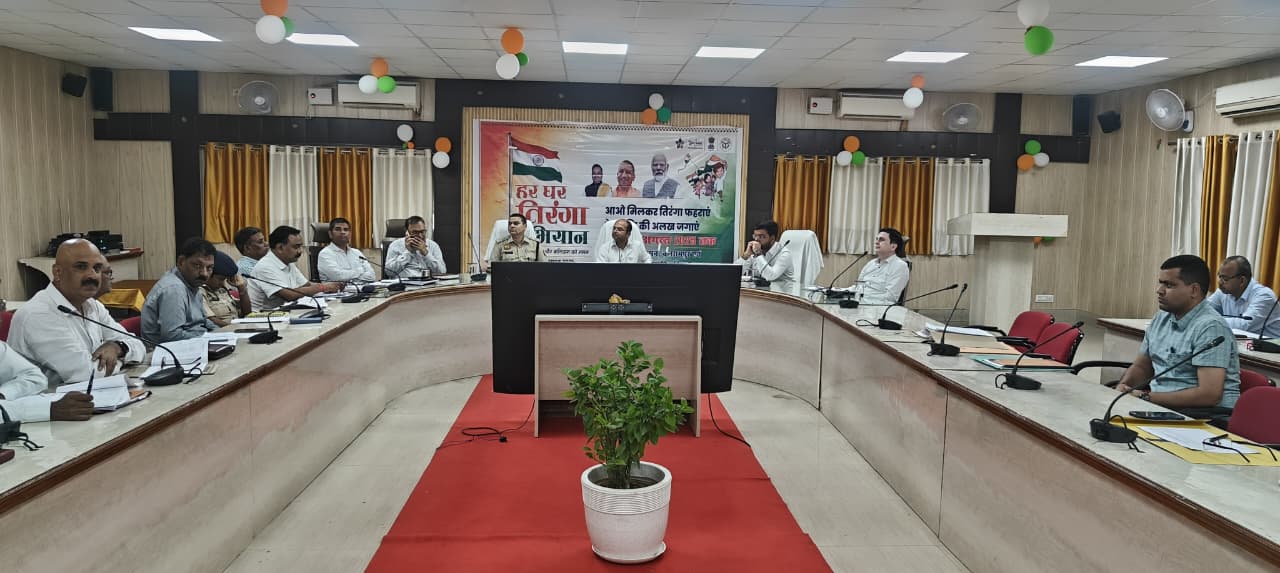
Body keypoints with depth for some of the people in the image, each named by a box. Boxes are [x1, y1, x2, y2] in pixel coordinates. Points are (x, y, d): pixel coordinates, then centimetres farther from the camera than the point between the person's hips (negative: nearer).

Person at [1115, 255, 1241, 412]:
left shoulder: (1210, 327, -16)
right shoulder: (1161, 317, 10)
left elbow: (1210, 394, -24)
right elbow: (1140, 367, 19)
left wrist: (1146, 398, -20)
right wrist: (1122, 387, -2)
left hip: (1206, 413, -7)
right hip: (1160, 405, 7)